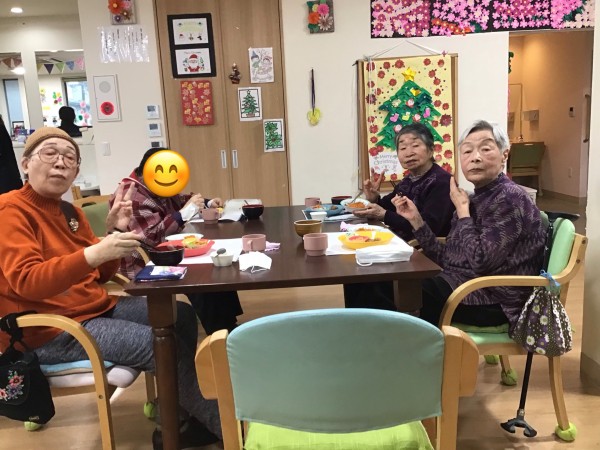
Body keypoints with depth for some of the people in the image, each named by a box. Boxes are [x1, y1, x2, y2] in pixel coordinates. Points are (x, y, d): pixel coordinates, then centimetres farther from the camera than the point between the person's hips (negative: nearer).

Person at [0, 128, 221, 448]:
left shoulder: (70, 212, 12)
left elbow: (100, 275, 10)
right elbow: (26, 281, -26)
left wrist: (113, 232, -9)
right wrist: (94, 253, -39)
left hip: (96, 308, 9)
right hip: (51, 331, -9)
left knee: (182, 316, 6)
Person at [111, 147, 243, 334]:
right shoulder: (132, 197, -22)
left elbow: (180, 200, 27)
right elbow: (151, 237, -33)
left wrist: (207, 203, 10)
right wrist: (186, 211, -27)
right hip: (143, 266, -10)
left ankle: (228, 323, 3)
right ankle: (221, 334, -11)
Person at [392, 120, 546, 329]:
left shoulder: (510, 199, -15)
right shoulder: (475, 199, 9)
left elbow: (480, 261, -25)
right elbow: (447, 260, 5)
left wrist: (462, 210, -15)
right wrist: (416, 219, -1)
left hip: (496, 302, -7)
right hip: (464, 286, 7)